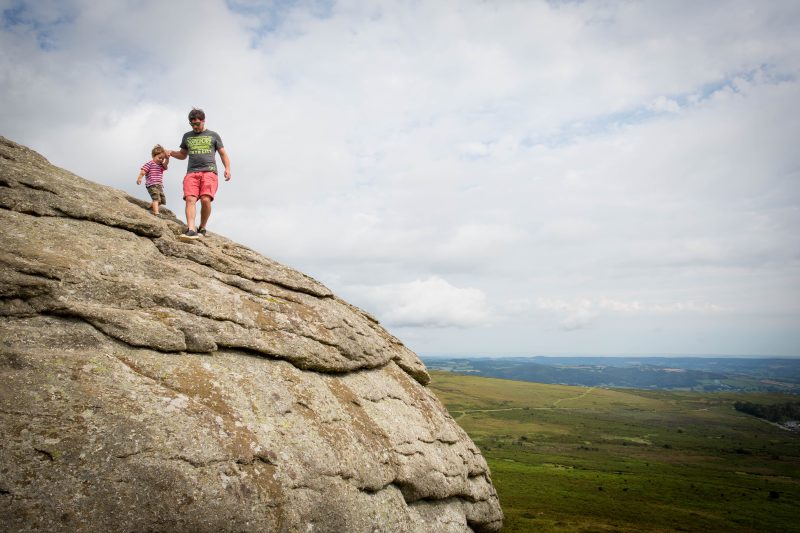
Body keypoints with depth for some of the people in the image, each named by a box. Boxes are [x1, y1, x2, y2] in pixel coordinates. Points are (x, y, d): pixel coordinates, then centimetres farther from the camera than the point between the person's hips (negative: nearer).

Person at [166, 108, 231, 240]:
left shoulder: (213, 135, 15)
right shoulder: (187, 136, 23)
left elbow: (223, 154, 15)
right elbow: (183, 155, 32)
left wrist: (227, 168, 0)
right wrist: (171, 153, 11)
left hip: (209, 171, -2)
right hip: (191, 173, 3)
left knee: (205, 200, -21)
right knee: (190, 199, -19)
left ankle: (202, 228, -3)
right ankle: (191, 230, -30)